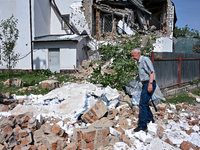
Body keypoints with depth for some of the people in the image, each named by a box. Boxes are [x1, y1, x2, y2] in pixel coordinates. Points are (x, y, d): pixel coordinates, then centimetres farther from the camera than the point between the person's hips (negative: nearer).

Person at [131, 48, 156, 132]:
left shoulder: (145, 60, -8)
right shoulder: (140, 62, 21)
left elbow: (152, 72, -18)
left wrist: (150, 83, -27)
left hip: (149, 84, -10)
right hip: (145, 84, 10)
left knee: (143, 104, -15)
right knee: (144, 103, 18)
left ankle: (142, 125, -14)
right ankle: (150, 119, 35)